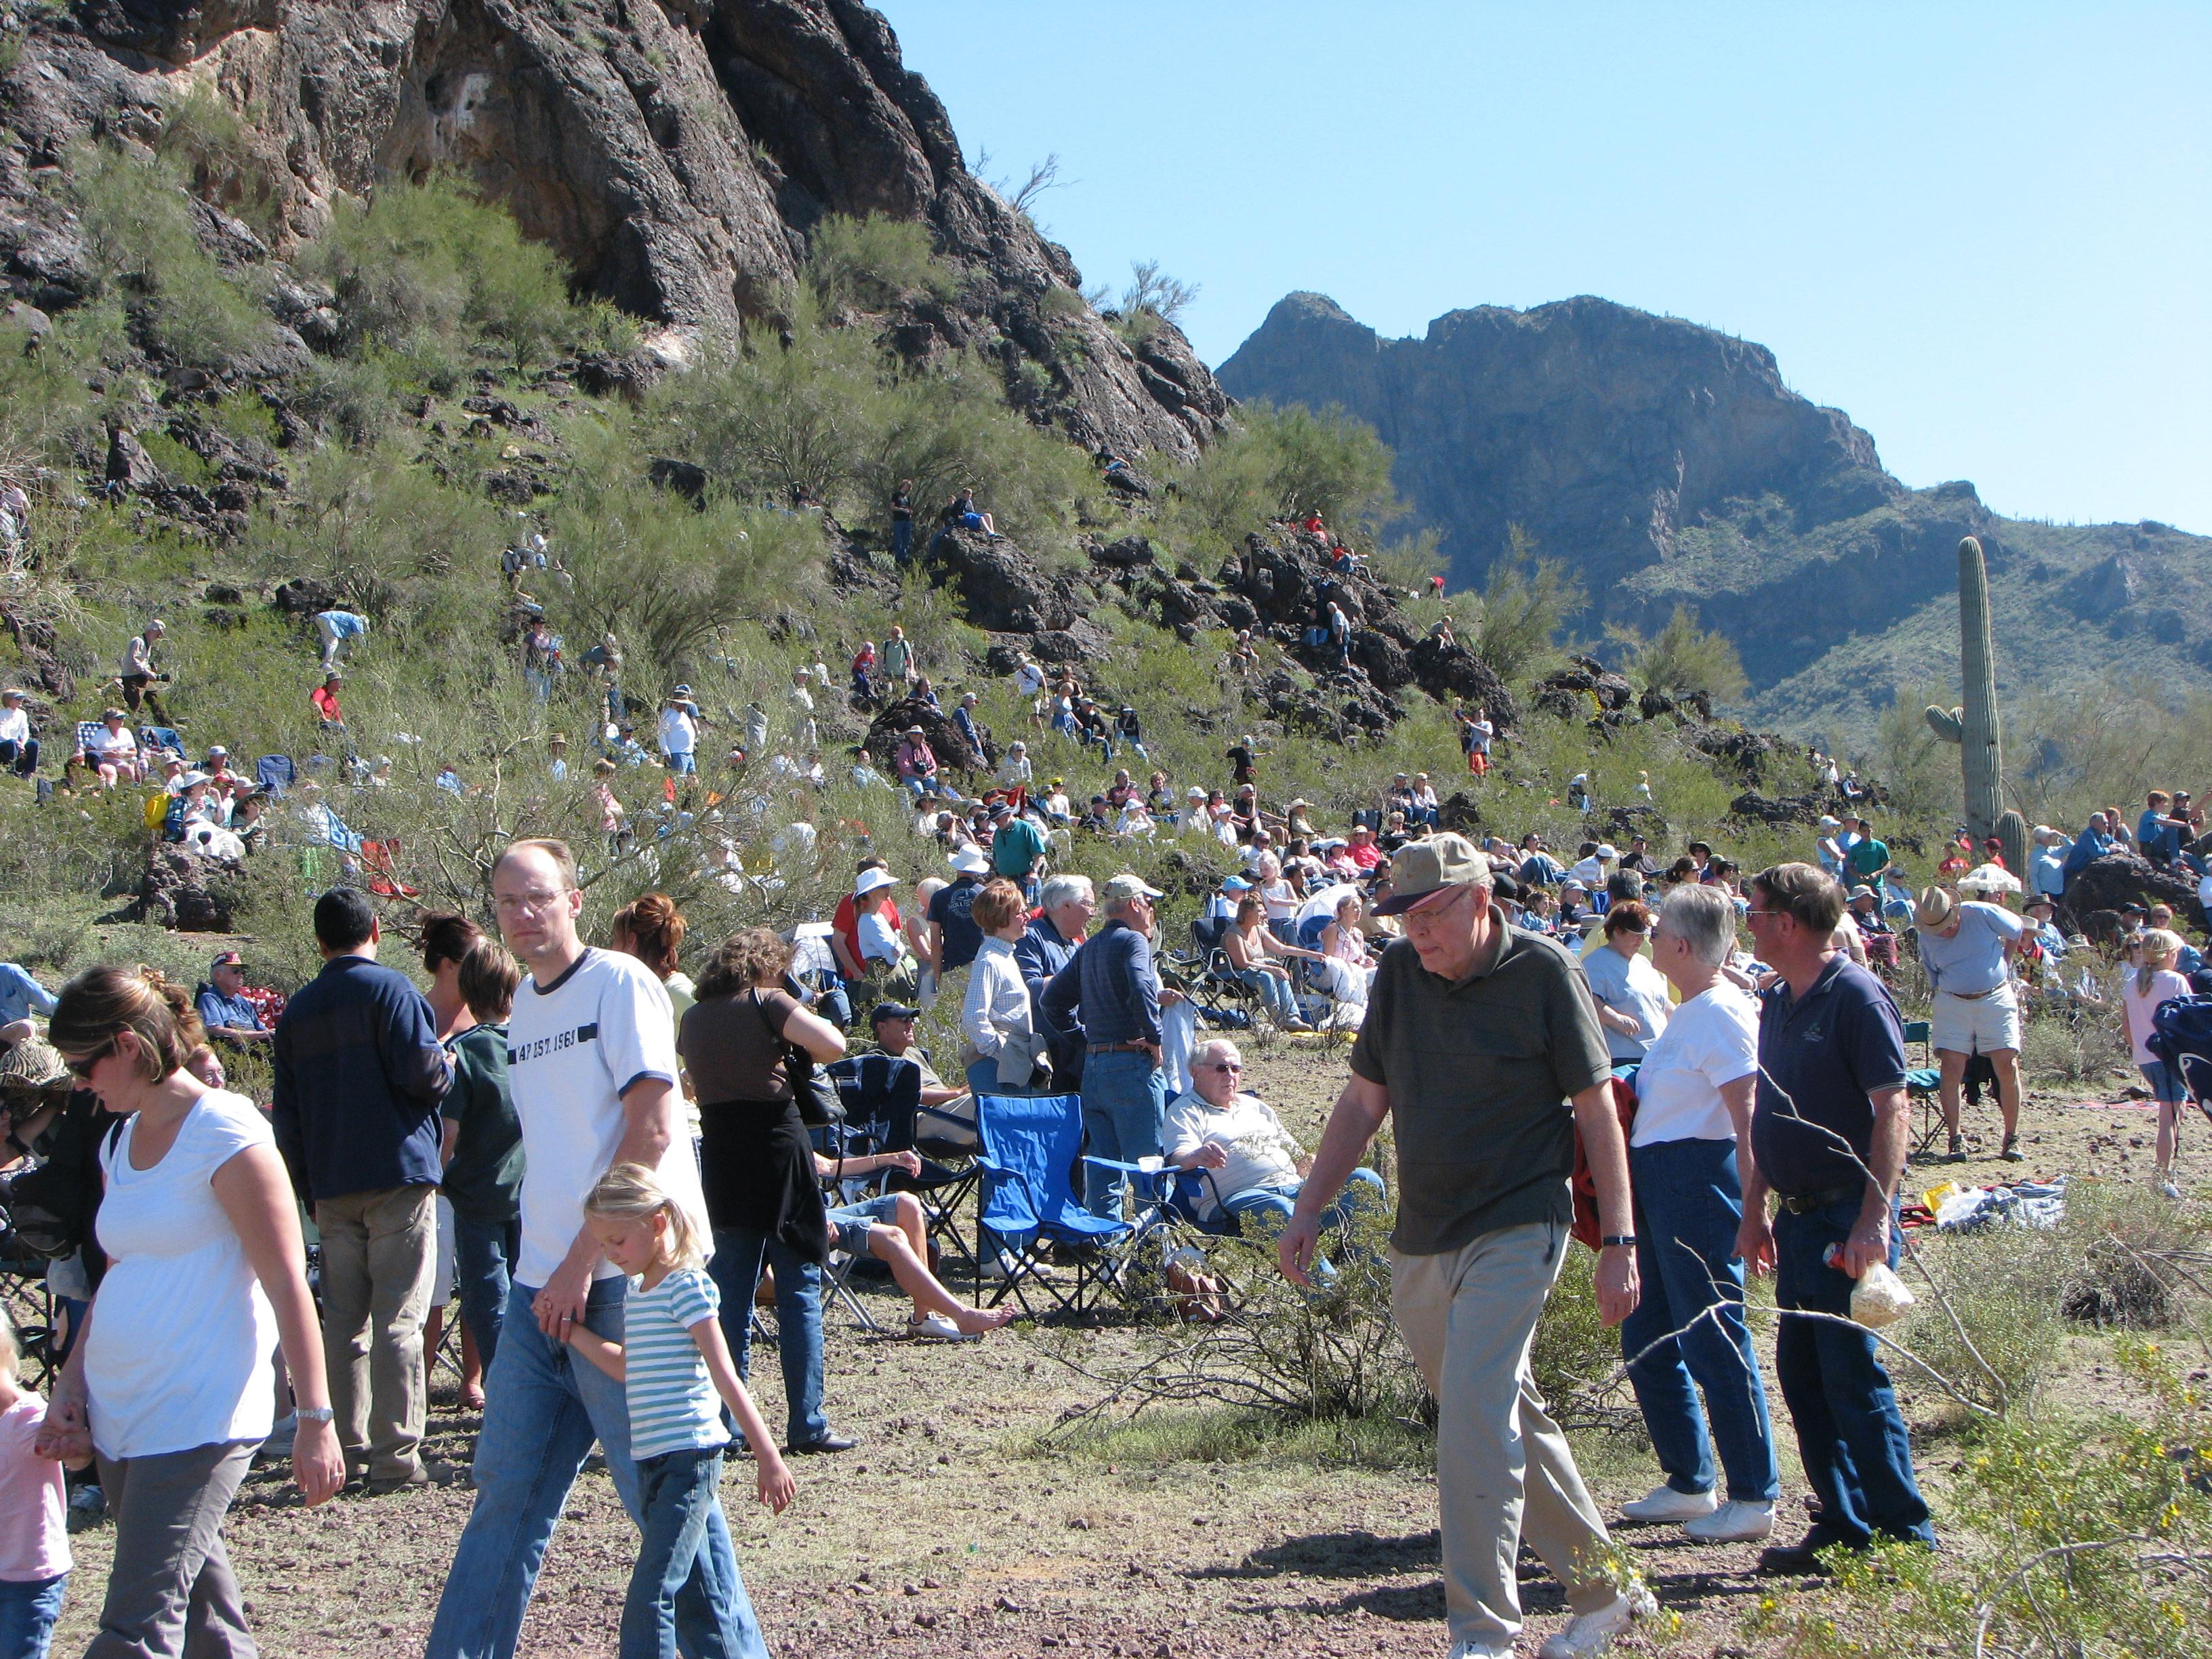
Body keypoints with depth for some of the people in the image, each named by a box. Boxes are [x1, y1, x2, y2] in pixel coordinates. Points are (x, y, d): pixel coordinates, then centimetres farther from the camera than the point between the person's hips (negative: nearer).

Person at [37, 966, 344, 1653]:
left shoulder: (224, 1134, -10)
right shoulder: (118, 1144, 15)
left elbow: (286, 1284, -12)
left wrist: (315, 1419, -15)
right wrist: (69, 1389, 11)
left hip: (200, 1422, -8)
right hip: (119, 1419, 8)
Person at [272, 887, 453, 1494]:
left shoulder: (297, 1010, 13)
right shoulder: (389, 990, -6)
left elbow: (286, 1112, 16)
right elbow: (421, 1071, -17)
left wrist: (307, 1189, 23)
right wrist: (447, 1067, 6)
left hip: (331, 1185, 6)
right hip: (398, 1174, -5)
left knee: (343, 1319, 11)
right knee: (398, 1318, -4)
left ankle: (348, 1447, 13)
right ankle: (395, 1454, -7)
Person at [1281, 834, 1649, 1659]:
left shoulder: (1542, 972, -8)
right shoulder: (1400, 972, 6)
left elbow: (1597, 1109, -6)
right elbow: (1363, 1101, 13)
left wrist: (1619, 1243, -9)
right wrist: (1308, 1210, 8)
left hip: (1515, 1229, -6)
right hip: (1421, 1240, 6)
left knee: (1475, 1417, -17)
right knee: (1509, 1417, 14)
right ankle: (1603, 1590, 29)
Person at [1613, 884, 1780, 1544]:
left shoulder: (1722, 1013, -16)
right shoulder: (1688, 1012, 15)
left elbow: (1749, 1118, -21)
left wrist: (1750, 1209, -24)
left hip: (1698, 1180, -11)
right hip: (1655, 1184, 11)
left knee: (1714, 1340, -5)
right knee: (1647, 1339, 15)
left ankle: (1754, 1498, 2)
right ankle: (1689, 1484, 25)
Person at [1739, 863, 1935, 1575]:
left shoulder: (1854, 996, -13)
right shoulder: (1775, 1004, 13)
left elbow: (1893, 1109, -18)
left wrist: (1875, 1217, -24)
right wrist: (1754, 1212, 20)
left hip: (1848, 1217, -8)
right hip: (1799, 1217, 9)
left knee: (1852, 1374, -7)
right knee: (1801, 1375, 9)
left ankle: (1905, 1534, 2)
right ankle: (1844, 1527, 17)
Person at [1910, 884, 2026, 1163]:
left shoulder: (1983, 914, -9)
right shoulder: (1927, 939, -2)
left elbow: (2015, 931, 8)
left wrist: (2004, 965, 11)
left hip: (1996, 999, -1)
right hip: (1952, 1004, 1)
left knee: (2008, 1068, -6)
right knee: (1951, 1070, -9)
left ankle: (2012, 1138, 3)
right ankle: (1956, 1139, -5)